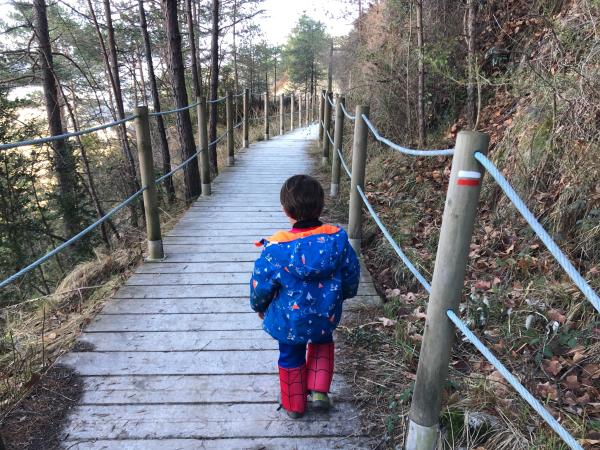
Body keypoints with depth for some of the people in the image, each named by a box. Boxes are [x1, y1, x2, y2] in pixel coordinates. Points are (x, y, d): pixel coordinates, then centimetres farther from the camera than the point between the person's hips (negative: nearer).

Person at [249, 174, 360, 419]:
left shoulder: (276, 249, -25)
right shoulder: (338, 239, -18)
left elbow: (261, 286, -12)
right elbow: (351, 275, -4)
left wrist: (259, 306, 10)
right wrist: (342, 295, 17)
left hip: (289, 322, -2)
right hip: (326, 318, 2)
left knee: (291, 358, 23)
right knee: (322, 344, 34)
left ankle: (294, 405, 42)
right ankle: (319, 391, 26)